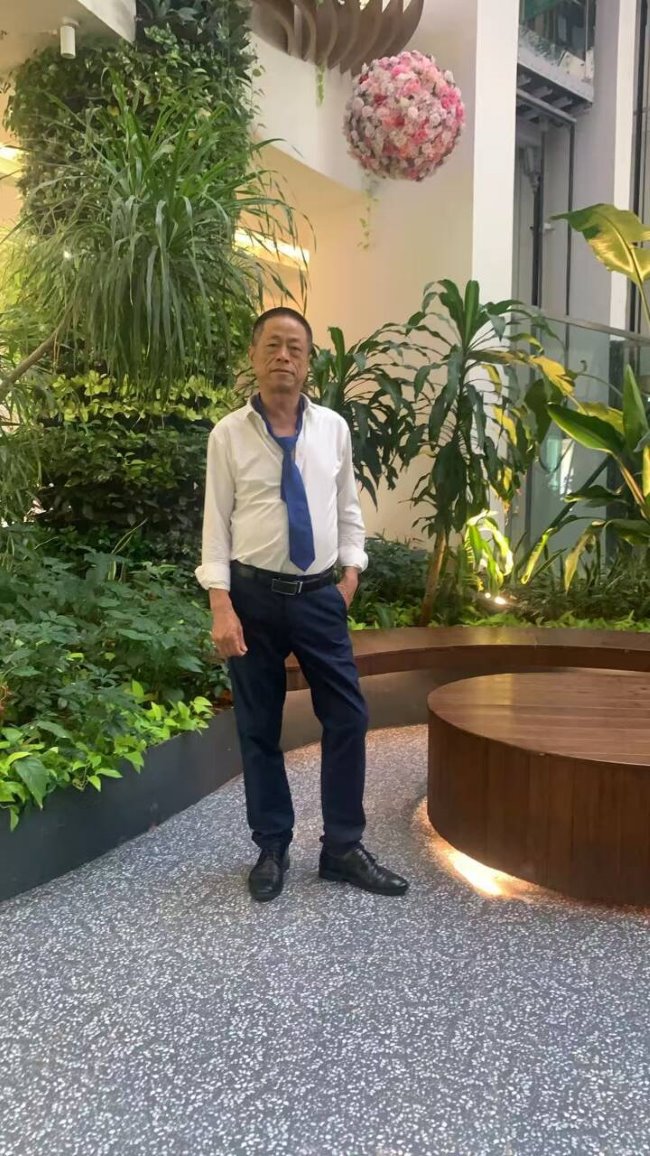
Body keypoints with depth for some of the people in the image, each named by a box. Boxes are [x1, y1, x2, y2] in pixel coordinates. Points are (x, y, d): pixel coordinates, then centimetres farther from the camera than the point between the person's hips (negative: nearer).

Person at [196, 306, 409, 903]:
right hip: (254, 595, -2)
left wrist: (351, 572, 4)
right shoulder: (229, 434, -3)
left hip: (320, 595, 2)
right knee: (258, 730, 8)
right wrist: (222, 606, -11)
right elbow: (217, 522, -5)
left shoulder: (333, 428, 4)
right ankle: (272, 849, 26)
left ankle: (343, 848, 21)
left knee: (348, 719, 4)